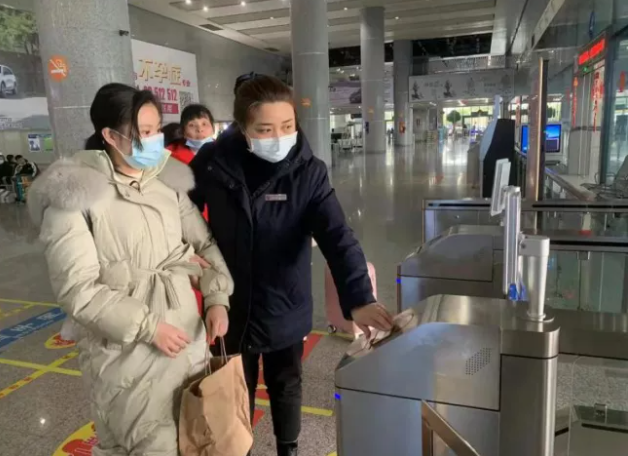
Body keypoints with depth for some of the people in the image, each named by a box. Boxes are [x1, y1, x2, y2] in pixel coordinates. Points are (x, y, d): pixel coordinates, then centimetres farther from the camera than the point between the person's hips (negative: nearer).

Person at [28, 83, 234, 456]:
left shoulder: (170, 181, 3)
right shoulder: (75, 195, -12)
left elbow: (205, 242, 8)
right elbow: (77, 288, -14)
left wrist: (217, 297, -5)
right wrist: (147, 326, -16)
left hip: (187, 334, 5)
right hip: (127, 351, -5)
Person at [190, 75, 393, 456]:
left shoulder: (309, 172, -15)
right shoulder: (213, 162, -12)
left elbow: (337, 237, -24)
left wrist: (359, 299, -36)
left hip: (285, 308, 0)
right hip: (231, 307, 0)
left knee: (286, 388, 23)